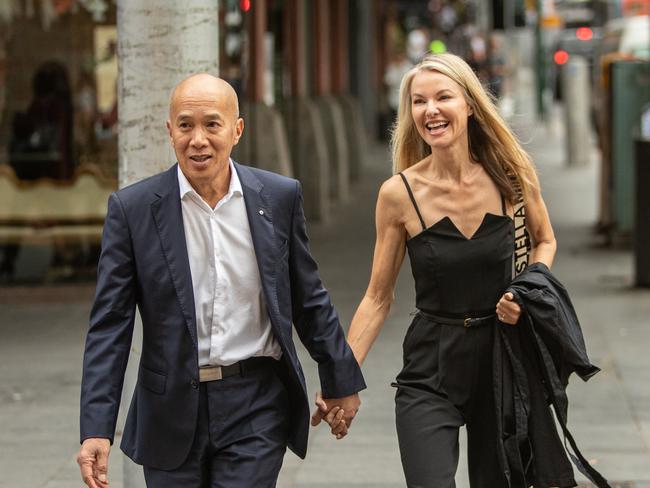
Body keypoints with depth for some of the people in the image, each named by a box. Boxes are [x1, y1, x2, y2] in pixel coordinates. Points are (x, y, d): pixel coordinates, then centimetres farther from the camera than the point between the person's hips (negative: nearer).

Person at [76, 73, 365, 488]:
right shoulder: (133, 208, -4)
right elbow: (109, 325, -5)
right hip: (172, 410, 0)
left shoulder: (280, 197, 1)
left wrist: (340, 380, 16)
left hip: (257, 407, 0)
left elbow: (309, 300, 11)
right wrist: (96, 428, -11)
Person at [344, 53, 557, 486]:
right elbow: (378, 298, -2)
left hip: (502, 355, 2)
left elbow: (544, 241, 14)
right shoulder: (399, 194, -9)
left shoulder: (510, 175, -5)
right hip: (430, 373, -2)